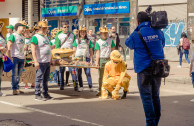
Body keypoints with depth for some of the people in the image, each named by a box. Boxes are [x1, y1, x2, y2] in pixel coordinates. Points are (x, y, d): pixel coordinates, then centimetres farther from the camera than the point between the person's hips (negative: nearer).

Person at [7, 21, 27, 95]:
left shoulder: (22, 37, 16)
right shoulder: (13, 36, -8)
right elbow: (9, 48, -13)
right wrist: (10, 58, -18)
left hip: (21, 58, 7)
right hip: (15, 57, -7)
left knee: (19, 75, 11)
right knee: (14, 74, -4)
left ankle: (17, 89, 18)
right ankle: (14, 90, -1)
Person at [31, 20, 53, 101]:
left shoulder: (46, 37, 18)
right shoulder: (35, 37, -10)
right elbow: (33, 50, -17)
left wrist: (50, 60, 21)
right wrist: (36, 61, -23)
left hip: (47, 61, 8)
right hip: (41, 62, -8)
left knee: (46, 79, 12)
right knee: (39, 78, -4)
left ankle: (45, 94, 19)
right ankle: (37, 95, 1)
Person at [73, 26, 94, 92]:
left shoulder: (88, 41, 12)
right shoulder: (76, 41, 11)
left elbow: (91, 51, 11)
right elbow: (74, 51, 10)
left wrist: (91, 60, 4)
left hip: (86, 58, -1)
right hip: (78, 58, 1)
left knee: (88, 72, -9)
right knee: (79, 73, 2)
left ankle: (90, 86, -9)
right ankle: (81, 86, 11)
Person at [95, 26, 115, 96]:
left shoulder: (110, 40, 9)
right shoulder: (98, 42, 3)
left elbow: (113, 50, 13)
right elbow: (97, 53, -3)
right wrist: (97, 62, -12)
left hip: (109, 59, 1)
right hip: (101, 59, -1)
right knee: (101, 76, 4)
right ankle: (100, 91, 10)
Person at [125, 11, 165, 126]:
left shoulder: (136, 35, -10)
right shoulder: (158, 32, 2)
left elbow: (128, 43, 11)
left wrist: (137, 29, 15)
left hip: (144, 70, -4)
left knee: (147, 97, 1)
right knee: (155, 96, 15)